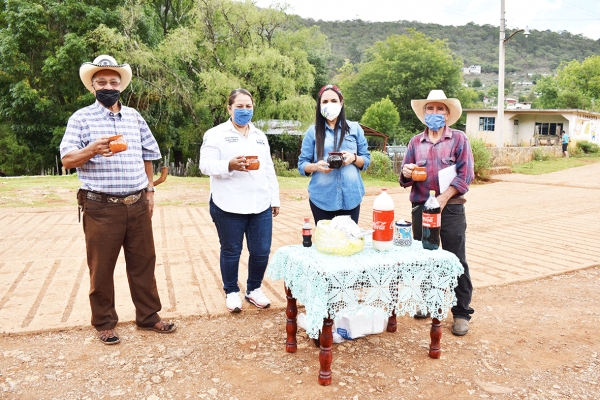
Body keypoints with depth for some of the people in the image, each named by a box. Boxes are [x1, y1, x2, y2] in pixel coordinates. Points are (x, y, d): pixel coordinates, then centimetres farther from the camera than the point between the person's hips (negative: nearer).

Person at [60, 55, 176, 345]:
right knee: (102, 268, 7)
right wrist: (92, 149, -26)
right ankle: (104, 323, 24)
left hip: (138, 204, 4)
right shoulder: (81, 118, -1)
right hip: (101, 207, -3)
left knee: (143, 263, 11)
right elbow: (67, 160, -6)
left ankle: (148, 316, 25)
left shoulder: (134, 117, 11)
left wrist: (149, 191, 10)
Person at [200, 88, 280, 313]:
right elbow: (206, 165, -8)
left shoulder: (260, 136, 19)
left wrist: (275, 199, 15)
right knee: (231, 252, 7)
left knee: (261, 252, 6)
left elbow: (269, 170, 19)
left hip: (260, 205, 5)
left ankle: (254, 289, 28)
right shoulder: (216, 134, 1)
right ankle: (231, 292, 26)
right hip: (229, 207, -4)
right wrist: (229, 165, -25)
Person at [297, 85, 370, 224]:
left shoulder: (355, 128, 7)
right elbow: (302, 165, 3)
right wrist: (316, 166, -18)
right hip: (321, 199, 0)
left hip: (351, 197, 1)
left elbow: (366, 160, 8)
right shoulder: (313, 131, 4)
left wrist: (354, 158, -13)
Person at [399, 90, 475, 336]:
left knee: (456, 261, -1)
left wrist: (443, 199, -16)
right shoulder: (415, 142, 11)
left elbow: (465, 174, -7)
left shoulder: (459, 139, 2)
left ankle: (461, 313, 9)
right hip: (421, 208, 4)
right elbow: (406, 180, 11)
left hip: (451, 208, -3)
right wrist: (406, 173, -14)